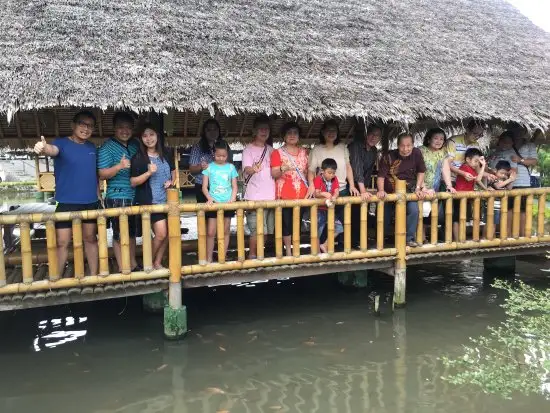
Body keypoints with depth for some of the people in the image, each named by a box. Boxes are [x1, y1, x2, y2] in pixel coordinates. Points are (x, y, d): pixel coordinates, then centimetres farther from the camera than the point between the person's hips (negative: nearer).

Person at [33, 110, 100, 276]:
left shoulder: (92, 148, 8)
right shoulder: (62, 143, -6)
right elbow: (53, 150, -31)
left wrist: (99, 197, 15)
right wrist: (43, 148, -54)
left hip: (91, 203, 4)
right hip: (67, 203, -4)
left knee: (91, 238, 13)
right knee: (62, 242, -2)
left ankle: (94, 276, 24)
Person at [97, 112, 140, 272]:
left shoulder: (135, 144, 9)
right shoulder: (107, 147, -8)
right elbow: (102, 174, -13)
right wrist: (120, 166, -28)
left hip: (135, 196, 6)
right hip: (117, 198, -6)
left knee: (132, 232, 16)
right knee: (119, 234, 2)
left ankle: (133, 265, 29)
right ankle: (122, 269, 12)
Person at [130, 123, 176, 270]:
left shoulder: (166, 153, 6)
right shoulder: (138, 158, -8)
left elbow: (173, 171, 20)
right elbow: (133, 182, -9)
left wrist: (171, 181, -1)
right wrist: (149, 173, -23)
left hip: (168, 200, 6)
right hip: (151, 201, -5)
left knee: (167, 234, 8)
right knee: (161, 233, -10)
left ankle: (157, 263, 23)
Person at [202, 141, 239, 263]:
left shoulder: (231, 167, 5)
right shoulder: (209, 167, 1)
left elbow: (234, 187, 7)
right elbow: (204, 187, 1)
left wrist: (232, 199, -9)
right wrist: (209, 198, -16)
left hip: (227, 203, 2)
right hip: (214, 203, -1)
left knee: (225, 231, 8)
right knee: (210, 232, -3)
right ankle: (209, 259, 5)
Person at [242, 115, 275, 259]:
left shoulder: (271, 150, 15)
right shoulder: (249, 149, -3)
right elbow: (247, 169, -19)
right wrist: (254, 168, -40)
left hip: (271, 196, 6)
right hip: (255, 197, -6)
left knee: (267, 230, 10)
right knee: (257, 230, -8)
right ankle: (252, 256, 5)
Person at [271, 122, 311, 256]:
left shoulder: (303, 152, 12)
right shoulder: (278, 152, -3)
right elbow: (274, 174, -8)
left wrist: (311, 186, 7)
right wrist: (283, 169, -27)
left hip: (302, 194, 4)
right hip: (285, 195, -4)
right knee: (287, 223, 0)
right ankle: (288, 252, 10)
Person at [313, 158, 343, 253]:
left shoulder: (334, 179, 3)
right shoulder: (318, 179, -12)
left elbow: (337, 192, -8)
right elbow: (316, 194, -21)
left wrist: (334, 197, -32)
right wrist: (323, 194, -43)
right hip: (319, 209, -5)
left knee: (338, 227, -4)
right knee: (317, 231, -2)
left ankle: (324, 245, 7)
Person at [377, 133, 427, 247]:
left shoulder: (417, 153, -11)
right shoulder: (388, 157, -18)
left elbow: (421, 172, 2)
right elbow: (381, 176, -18)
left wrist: (418, 188, -5)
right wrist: (381, 190, -33)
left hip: (408, 192, 1)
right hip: (389, 192, 0)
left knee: (414, 210, -23)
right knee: (385, 216, 7)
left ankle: (409, 238, -8)